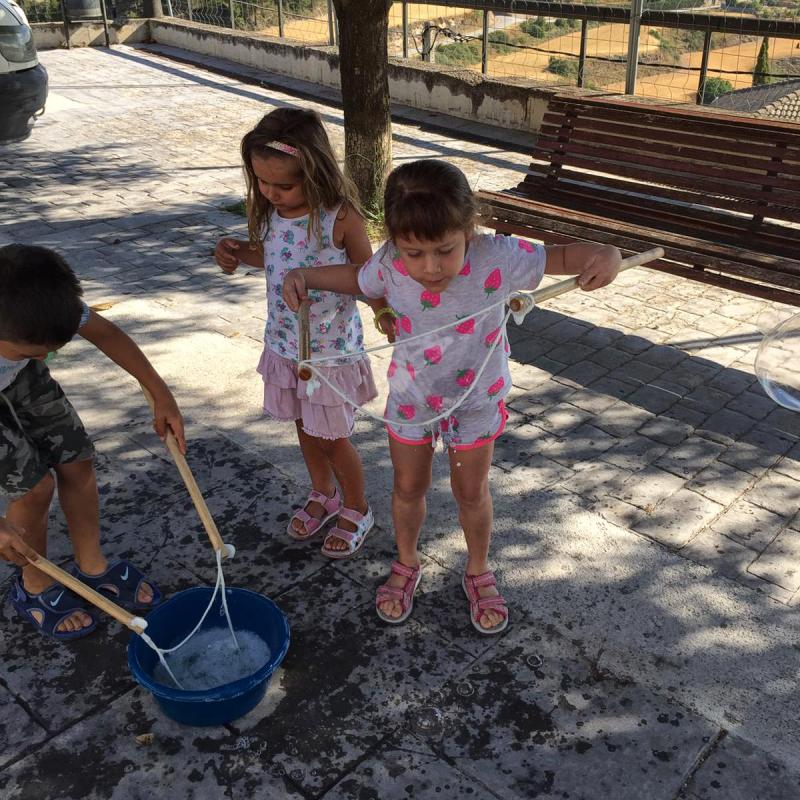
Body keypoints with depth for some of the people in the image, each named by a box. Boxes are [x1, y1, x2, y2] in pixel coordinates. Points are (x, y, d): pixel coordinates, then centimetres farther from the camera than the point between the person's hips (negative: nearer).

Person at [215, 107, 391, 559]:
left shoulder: (341, 217, -22)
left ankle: (357, 510, 33)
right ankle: (323, 496, 46)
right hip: (285, 343, 6)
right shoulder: (272, 212, -5)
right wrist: (239, 252, -4)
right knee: (305, 425, 22)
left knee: (333, 436, 8)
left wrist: (388, 318, -31)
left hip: (331, 348, -6)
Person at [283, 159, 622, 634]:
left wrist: (605, 255, -44)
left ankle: (479, 572, 45)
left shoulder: (496, 259, -31)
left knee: (472, 492, 17)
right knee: (409, 488, 19)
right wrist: (305, 277, -14)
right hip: (410, 398, 2)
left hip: (476, 399, -1)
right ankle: (407, 565, 48)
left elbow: (560, 257, -22)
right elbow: (358, 279, 0)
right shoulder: (391, 265, -23)